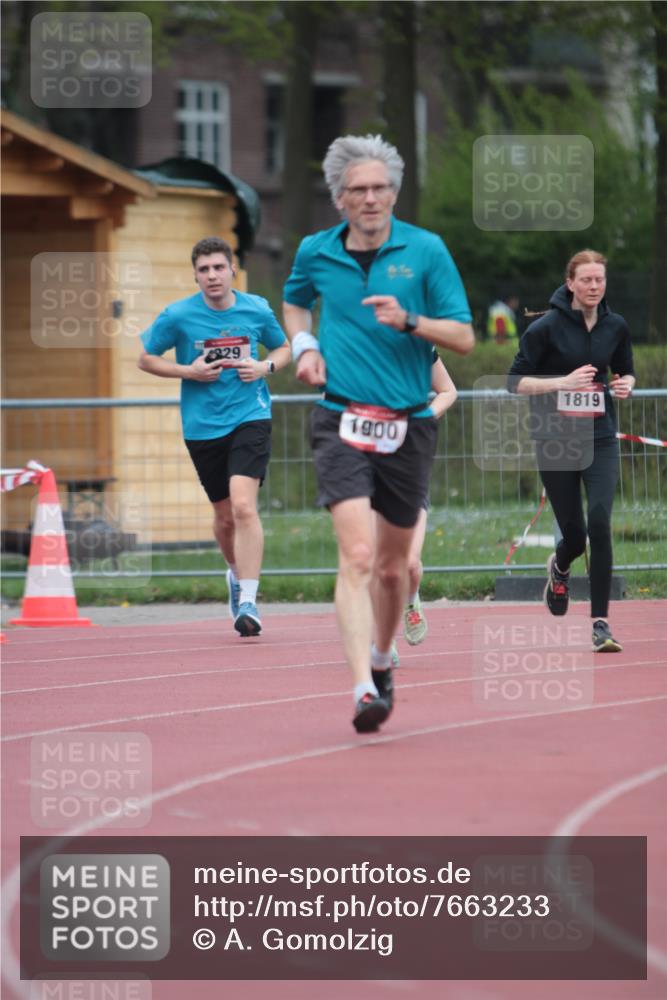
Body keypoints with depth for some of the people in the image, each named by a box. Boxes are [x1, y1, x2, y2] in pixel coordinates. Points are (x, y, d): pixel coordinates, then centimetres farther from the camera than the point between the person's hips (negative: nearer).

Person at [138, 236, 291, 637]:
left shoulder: (257, 310, 0)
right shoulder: (178, 316, -5)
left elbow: (284, 347, 17)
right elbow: (146, 359, 6)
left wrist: (265, 366, -5)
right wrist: (189, 371, -9)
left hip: (250, 418, -1)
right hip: (202, 427, 1)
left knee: (243, 505, -19)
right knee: (224, 514, 12)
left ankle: (248, 602, -20)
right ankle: (237, 575, 43)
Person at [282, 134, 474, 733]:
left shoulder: (426, 251, -1)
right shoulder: (315, 253, 4)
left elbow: (464, 337, -1)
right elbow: (294, 302, 27)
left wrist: (408, 320, -18)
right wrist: (304, 346, 8)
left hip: (409, 425, 1)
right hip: (342, 421, -1)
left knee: (392, 565, 13)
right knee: (357, 555, -19)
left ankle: (381, 659, 41)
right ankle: (364, 691, -28)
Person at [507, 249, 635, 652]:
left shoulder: (616, 327, 3)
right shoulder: (547, 327, -8)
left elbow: (626, 371, 19)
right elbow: (516, 381, -7)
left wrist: (626, 385, -5)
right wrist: (562, 381, -21)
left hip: (600, 440, 2)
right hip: (556, 441, -2)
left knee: (600, 524, -17)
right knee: (574, 534, 4)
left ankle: (601, 622, -12)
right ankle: (559, 568, 43)